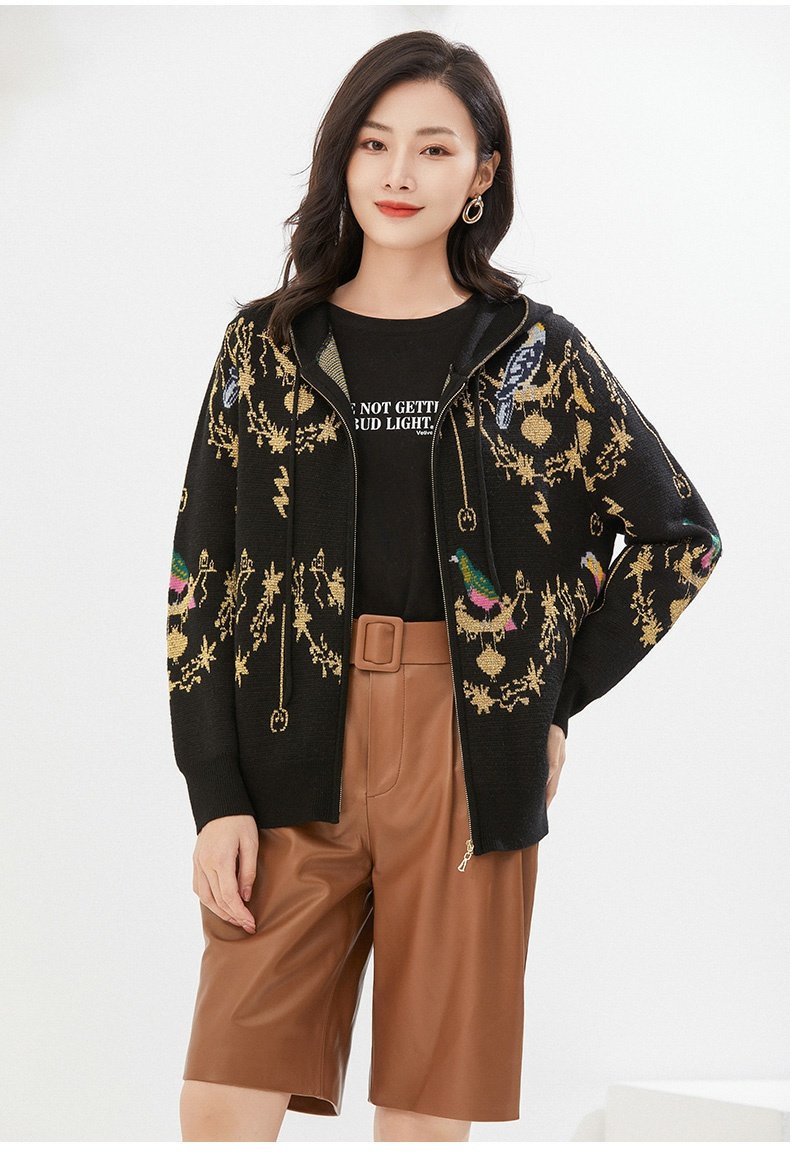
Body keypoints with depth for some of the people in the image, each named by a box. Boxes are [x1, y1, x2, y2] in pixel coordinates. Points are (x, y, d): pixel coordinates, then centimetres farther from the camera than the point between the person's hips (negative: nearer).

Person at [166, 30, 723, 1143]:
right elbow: (200, 573, 5)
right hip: (295, 763, 1)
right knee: (223, 1105, -6)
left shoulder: (537, 354, 5)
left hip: (470, 763, 0)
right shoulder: (267, 345, 7)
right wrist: (217, 797, -3)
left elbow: (683, 533, 12)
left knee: (428, 1114, 3)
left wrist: (558, 698, 4)